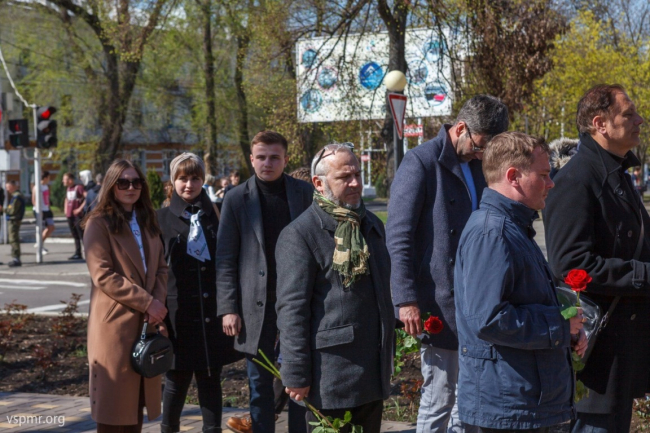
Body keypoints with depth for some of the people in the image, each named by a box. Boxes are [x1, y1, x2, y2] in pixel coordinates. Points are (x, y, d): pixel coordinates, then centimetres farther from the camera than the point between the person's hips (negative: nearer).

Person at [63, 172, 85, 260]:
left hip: (77, 215, -8)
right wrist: (66, 209, 17)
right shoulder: (68, 189, 14)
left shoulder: (78, 188, -12)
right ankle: (78, 254, 16)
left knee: (82, 235, -9)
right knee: (75, 236, 11)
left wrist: (80, 208, -19)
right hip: (70, 216, 8)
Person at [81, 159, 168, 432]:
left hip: (147, 322, 6)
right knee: (114, 399, -1)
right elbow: (103, 276, -15)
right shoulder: (99, 224, -7)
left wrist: (158, 302, -6)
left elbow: (161, 267, 13)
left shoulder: (147, 222, 15)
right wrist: (147, 302, -16)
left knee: (137, 397, 11)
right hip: (115, 323, -6)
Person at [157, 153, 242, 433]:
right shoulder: (163, 218, 3)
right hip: (178, 312, -1)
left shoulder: (216, 215, 7)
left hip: (212, 312, 1)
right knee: (177, 379, 6)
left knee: (210, 378, 6)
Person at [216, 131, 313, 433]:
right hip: (257, 304, 0)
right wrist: (228, 308, -7)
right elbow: (226, 258, 0)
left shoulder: (304, 194, 3)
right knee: (260, 383, 7)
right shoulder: (237, 199, 2)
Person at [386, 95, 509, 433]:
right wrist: (406, 300, -18)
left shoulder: (477, 165, 12)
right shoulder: (422, 162, -10)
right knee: (439, 398, -1)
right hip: (439, 304, -7)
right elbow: (398, 237, -14)